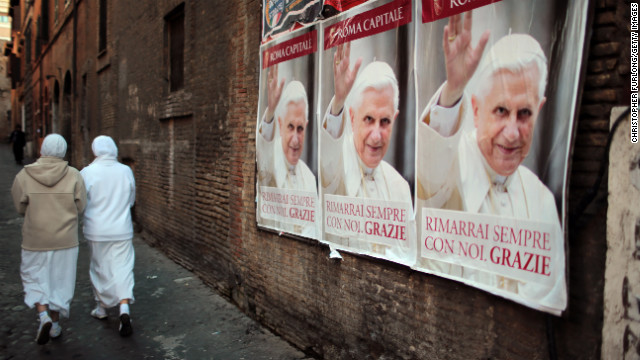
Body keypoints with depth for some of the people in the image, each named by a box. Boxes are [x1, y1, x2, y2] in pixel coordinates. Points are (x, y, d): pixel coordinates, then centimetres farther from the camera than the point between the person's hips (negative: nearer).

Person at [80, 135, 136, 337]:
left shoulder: (87, 173, -10)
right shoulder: (126, 171, -3)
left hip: (96, 231, -1)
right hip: (122, 230, 1)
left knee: (100, 269, 15)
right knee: (122, 267, 4)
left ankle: (102, 308, 32)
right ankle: (124, 308, -12)